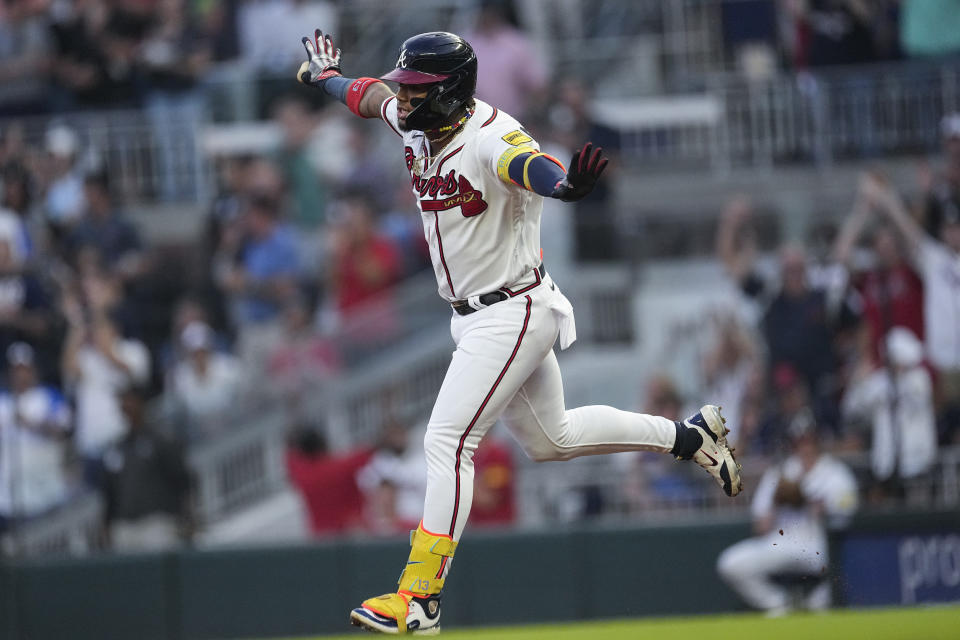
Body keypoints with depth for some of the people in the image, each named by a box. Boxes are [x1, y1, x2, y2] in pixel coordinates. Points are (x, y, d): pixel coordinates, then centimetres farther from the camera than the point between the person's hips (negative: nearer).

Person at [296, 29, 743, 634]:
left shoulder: (491, 137, -27)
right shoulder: (417, 122, 0)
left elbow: (528, 166, -50)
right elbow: (370, 96, 23)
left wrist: (568, 184, -73)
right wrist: (326, 75, 43)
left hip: (513, 311, -10)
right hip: (472, 313, 10)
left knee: (447, 442, -14)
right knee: (550, 437, 22)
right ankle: (690, 436, 36)